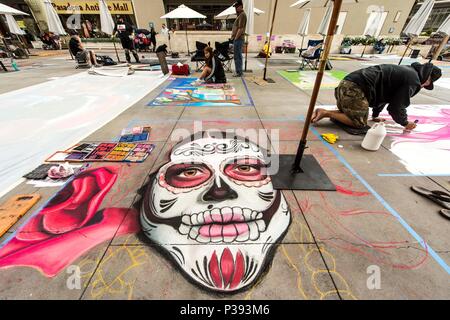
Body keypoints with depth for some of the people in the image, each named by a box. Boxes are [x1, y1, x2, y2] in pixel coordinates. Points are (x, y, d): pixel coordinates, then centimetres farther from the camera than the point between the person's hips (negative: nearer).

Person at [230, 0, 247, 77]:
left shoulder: (242, 15, -10)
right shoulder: (239, 15, 21)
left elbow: (240, 29, -19)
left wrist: (235, 38, -18)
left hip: (238, 39, -10)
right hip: (237, 39, 10)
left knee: (237, 57, -9)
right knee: (238, 56, 11)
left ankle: (239, 72, -5)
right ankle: (239, 72, 17)